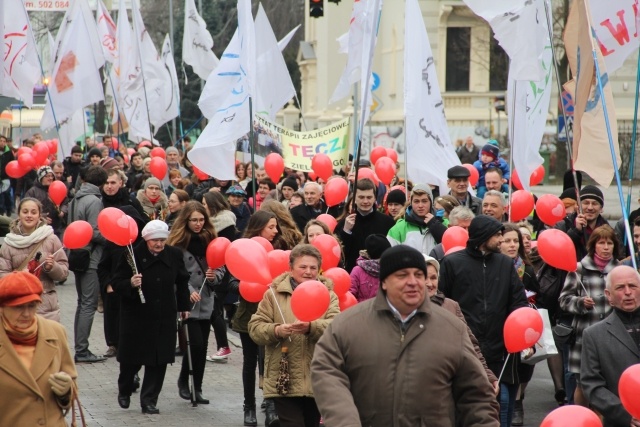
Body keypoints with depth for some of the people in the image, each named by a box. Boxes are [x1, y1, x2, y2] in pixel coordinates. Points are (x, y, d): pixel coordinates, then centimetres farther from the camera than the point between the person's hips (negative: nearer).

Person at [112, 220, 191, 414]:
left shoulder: (174, 255, 1)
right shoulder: (132, 256, -12)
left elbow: (182, 282, 16)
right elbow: (116, 283, -9)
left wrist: (184, 306, 19)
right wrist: (130, 284, -30)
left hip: (165, 318, 3)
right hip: (136, 316, -3)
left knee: (158, 361, 1)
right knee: (132, 359, 7)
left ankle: (149, 400, 10)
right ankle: (124, 391, 34)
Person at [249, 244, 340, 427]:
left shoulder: (327, 294, 7)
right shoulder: (274, 293, 4)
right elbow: (255, 328, 2)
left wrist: (311, 327, -29)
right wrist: (276, 331, -19)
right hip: (285, 380, -2)